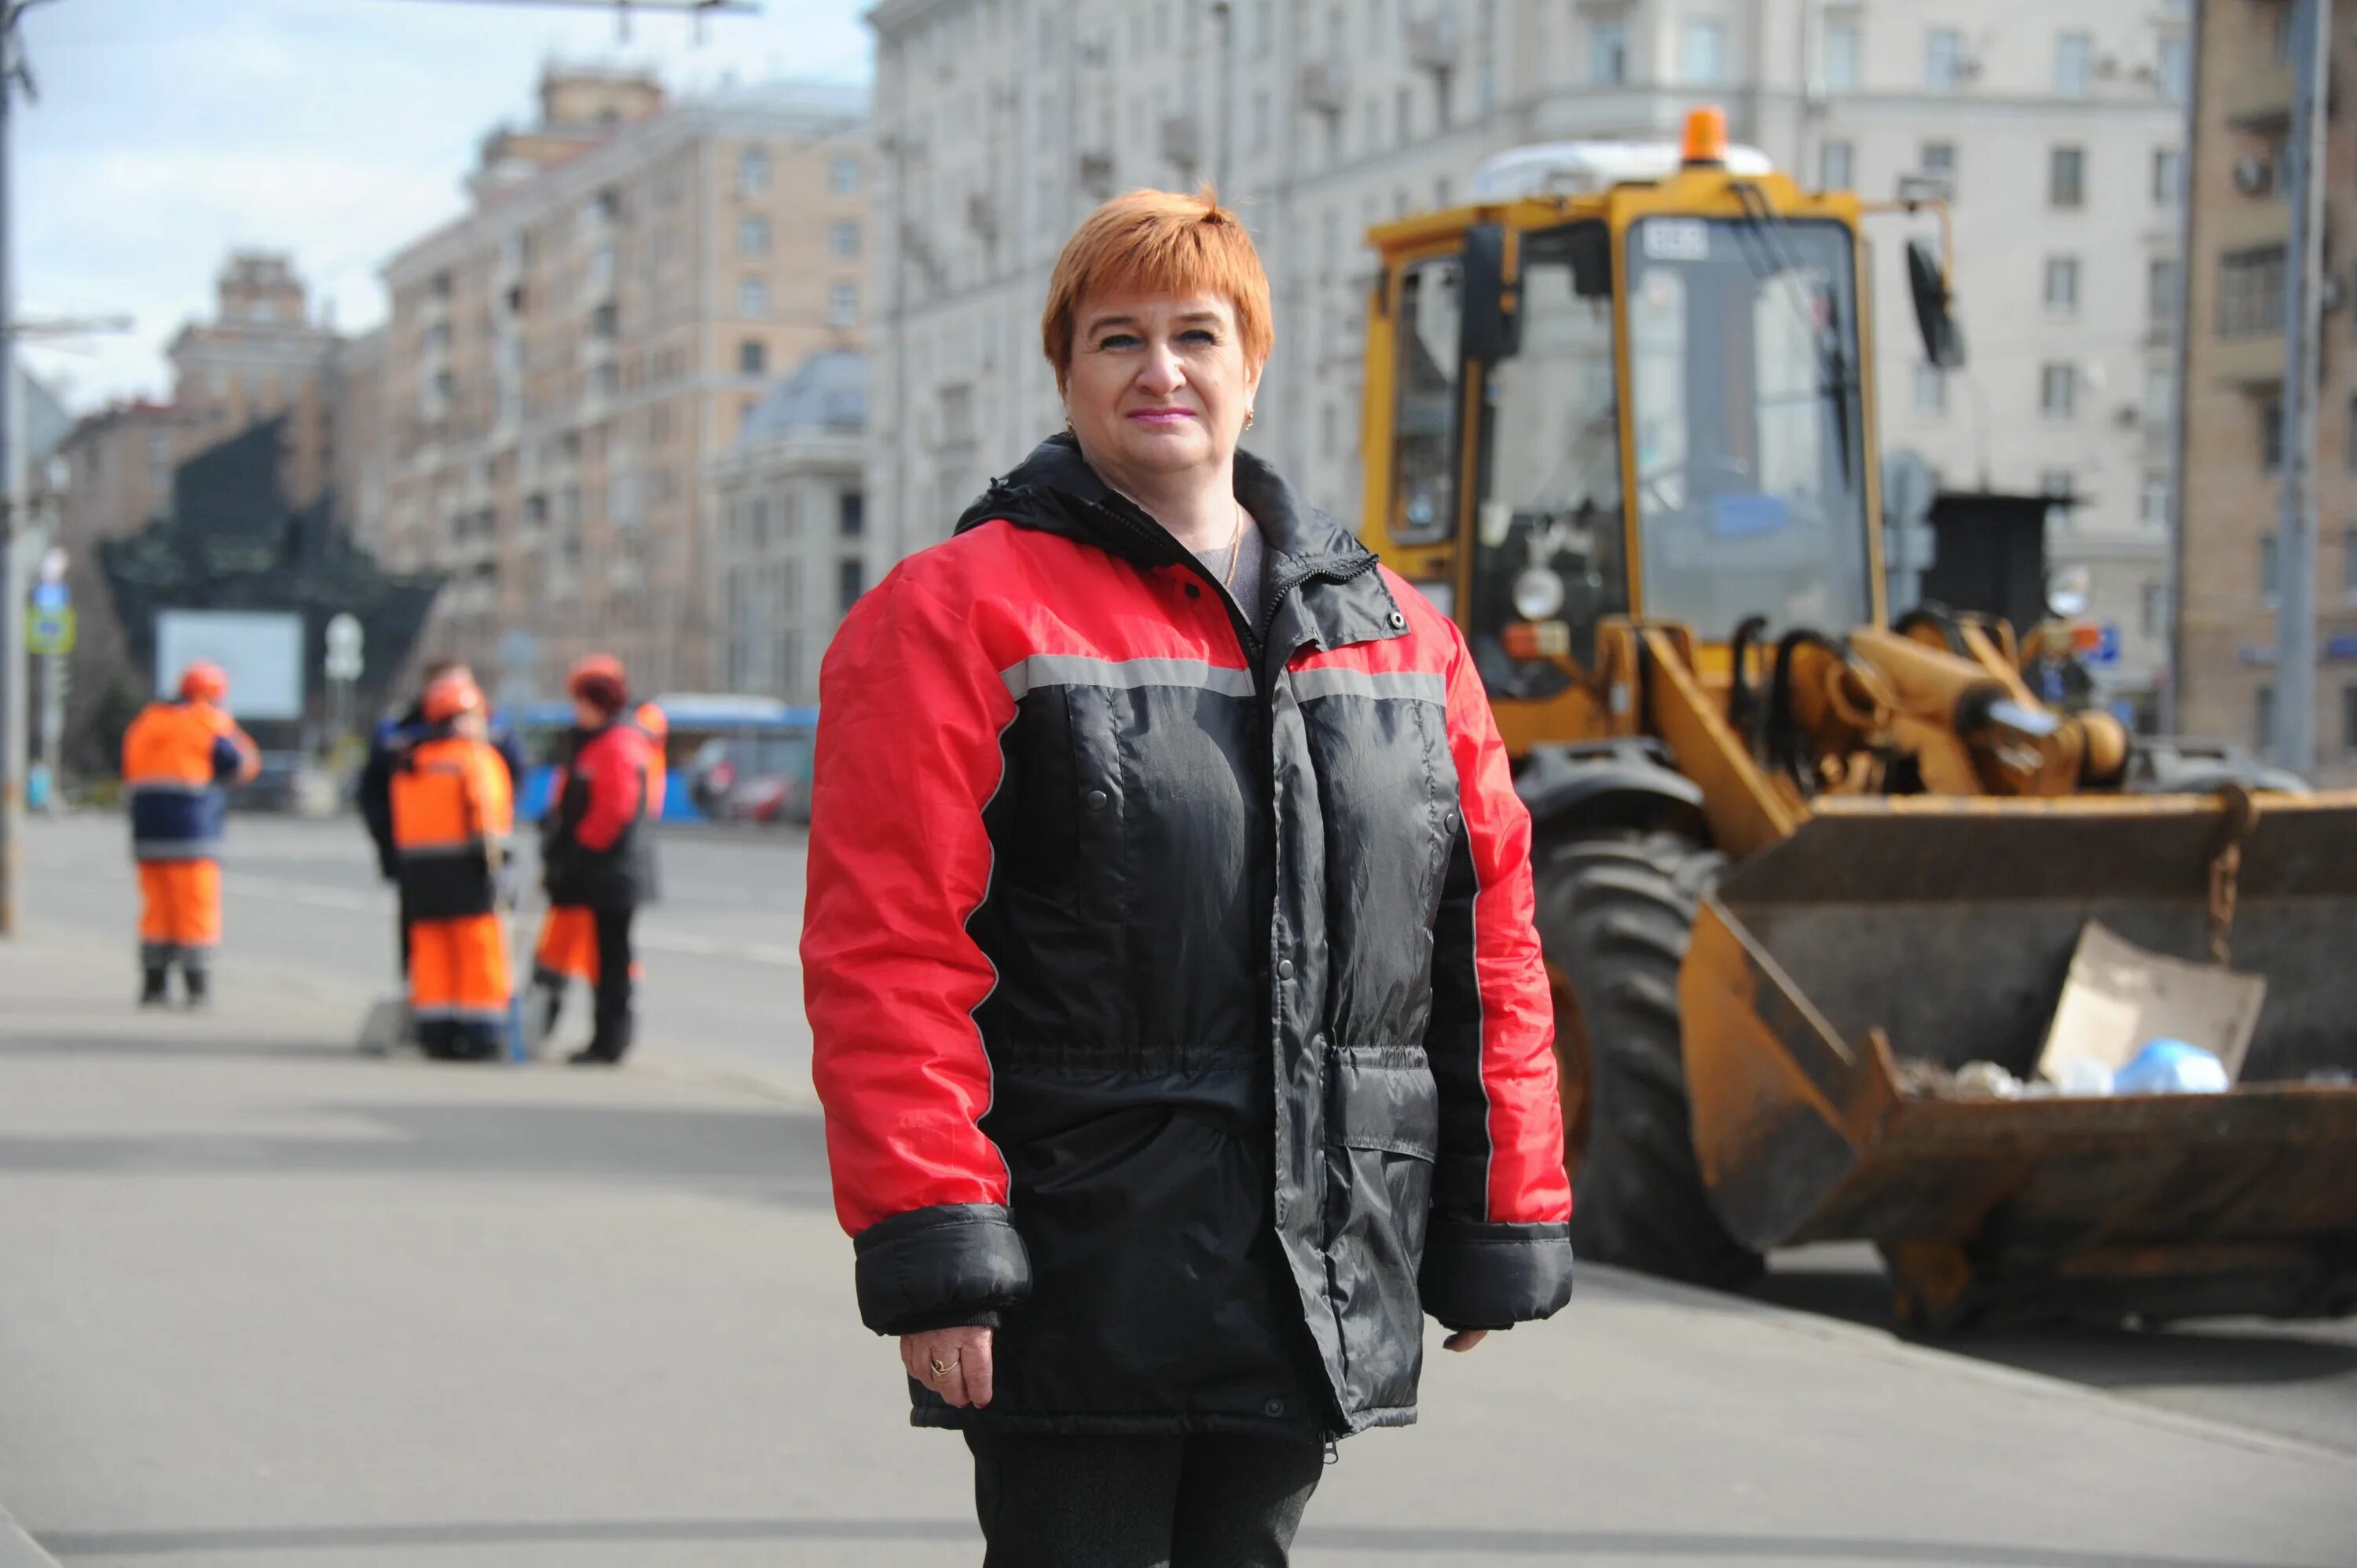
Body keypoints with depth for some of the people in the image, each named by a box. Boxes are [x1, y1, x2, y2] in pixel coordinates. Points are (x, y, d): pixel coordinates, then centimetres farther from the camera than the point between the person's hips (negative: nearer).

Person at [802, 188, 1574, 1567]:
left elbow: (1491, 937, 14)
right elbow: (888, 956, -11)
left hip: (1321, 1285, 5)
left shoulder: (1400, 634, 12)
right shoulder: (959, 619, -3)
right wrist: (933, 1247, -17)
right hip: (1082, 1283, -5)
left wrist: (1500, 1229, 11)